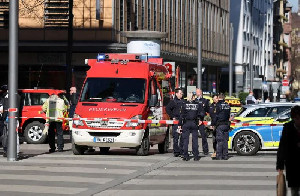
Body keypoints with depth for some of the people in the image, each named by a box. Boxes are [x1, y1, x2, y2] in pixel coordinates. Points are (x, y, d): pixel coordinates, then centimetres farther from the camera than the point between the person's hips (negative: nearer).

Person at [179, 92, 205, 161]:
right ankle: (196, 156, 3)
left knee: (185, 140, 3)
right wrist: (200, 119, 18)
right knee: (195, 140, 5)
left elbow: (182, 115, -5)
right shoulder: (197, 104, 2)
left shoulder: (185, 104, -4)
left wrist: (180, 124, -1)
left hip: (186, 124, -2)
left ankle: (185, 156, 1)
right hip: (194, 124, 2)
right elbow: (202, 113, 1)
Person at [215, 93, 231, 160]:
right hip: (226, 124, 7)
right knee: (225, 140, 10)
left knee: (219, 141, -5)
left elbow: (216, 116, -13)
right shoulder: (227, 105, 10)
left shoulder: (219, 105, -11)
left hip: (220, 125, -6)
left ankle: (219, 156, -6)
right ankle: (225, 155, 11)